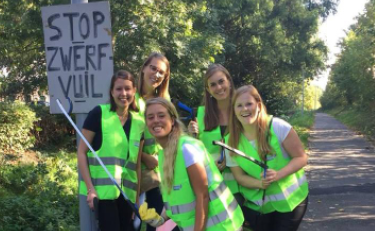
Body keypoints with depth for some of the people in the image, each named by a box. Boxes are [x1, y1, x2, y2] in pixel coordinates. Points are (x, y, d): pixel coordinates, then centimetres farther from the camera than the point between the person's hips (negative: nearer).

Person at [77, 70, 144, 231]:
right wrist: (90, 187, -13)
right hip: (102, 190, -5)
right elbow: (82, 152, -6)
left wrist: (139, 193, 9)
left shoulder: (139, 122, 8)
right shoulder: (99, 114, -6)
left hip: (127, 192, 5)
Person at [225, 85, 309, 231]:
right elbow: (239, 176, -2)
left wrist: (278, 175, -29)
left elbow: (301, 158, -13)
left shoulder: (278, 127, -18)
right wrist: (259, 183, -23)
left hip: (290, 199, -2)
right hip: (257, 204, 3)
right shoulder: (232, 142, -9)